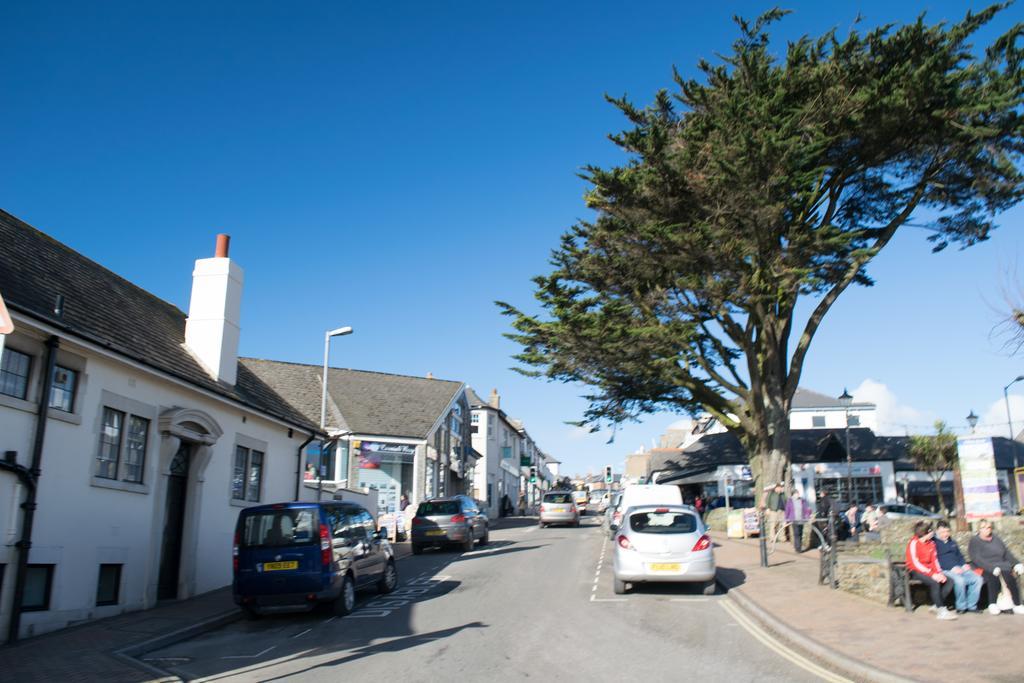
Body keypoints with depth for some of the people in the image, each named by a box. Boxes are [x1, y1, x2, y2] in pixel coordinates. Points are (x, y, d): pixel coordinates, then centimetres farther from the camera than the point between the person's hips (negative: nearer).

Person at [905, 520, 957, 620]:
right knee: (934, 583, -31)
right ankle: (941, 611, -23)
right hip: (916, 571, -7)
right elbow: (915, 563, -17)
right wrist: (932, 574, -22)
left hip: (929, 570, 7)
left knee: (949, 581, -11)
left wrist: (939, 573, -9)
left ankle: (936, 605, -5)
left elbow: (934, 560, 10)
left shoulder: (931, 543, 10)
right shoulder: (914, 543, -12)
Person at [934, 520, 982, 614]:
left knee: (977, 579, -13)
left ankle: (971, 605, -2)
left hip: (959, 568, 8)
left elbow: (960, 555, 28)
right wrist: (952, 568, -20)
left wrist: (964, 564, 6)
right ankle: (961, 606, -16)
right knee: (959, 580, -35)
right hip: (945, 570, -8)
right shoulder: (934, 543, -1)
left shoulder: (952, 542, 25)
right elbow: (937, 560, -12)